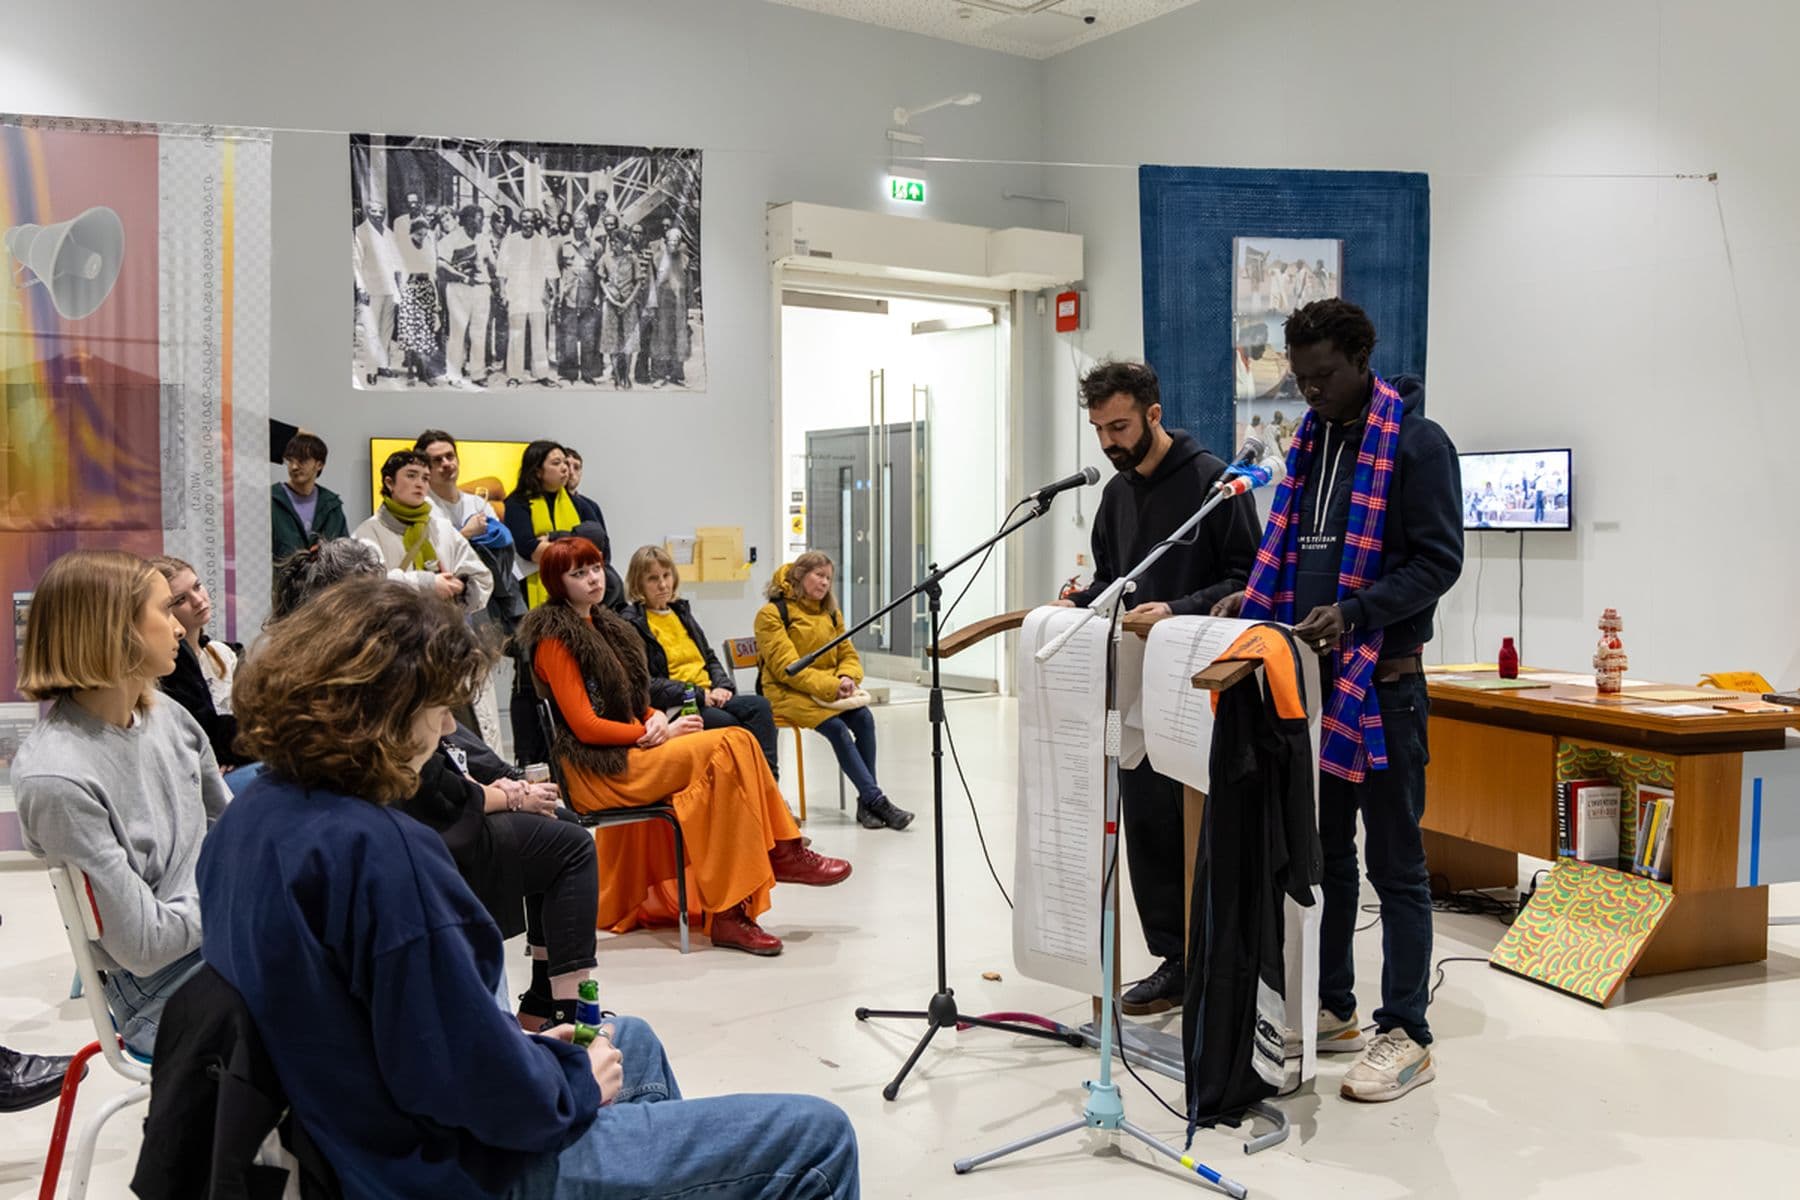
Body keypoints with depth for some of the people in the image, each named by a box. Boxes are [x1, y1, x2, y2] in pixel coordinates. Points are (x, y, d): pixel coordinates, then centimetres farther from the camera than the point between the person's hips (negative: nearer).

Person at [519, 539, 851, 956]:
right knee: (727, 748, -24)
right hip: (597, 770, -8)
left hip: (629, 750, 8)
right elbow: (585, 726, -13)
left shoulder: (601, 625, 19)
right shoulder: (554, 637, -7)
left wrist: (655, 718, -3)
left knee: (737, 743, -16)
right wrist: (660, 733, -13)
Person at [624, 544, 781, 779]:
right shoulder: (632, 625, -3)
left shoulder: (681, 611, 21)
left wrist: (723, 687, 3)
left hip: (709, 698, 7)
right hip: (673, 707, -6)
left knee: (759, 706, -22)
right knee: (730, 725, -32)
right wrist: (698, 694, -15)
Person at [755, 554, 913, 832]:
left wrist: (847, 678, -10)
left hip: (831, 690, 6)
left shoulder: (831, 613, 18)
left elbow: (849, 654, 15)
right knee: (836, 727, -30)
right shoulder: (772, 613, -5)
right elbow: (786, 667, -14)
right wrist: (829, 686, -22)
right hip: (788, 693, -6)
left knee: (864, 717, -24)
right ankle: (877, 800, -28)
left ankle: (867, 803, -22)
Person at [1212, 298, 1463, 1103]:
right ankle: (1331, 1010, 26)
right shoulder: (1310, 440, 13)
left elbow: (1439, 560, -14)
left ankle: (1406, 1035, 10)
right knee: (1322, 849, 14)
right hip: (1309, 670, 7)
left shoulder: (1417, 444, -8)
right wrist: (1254, 598, 3)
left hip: (1383, 678, -7)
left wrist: (1353, 613, -25)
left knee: (1394, 862, 0)